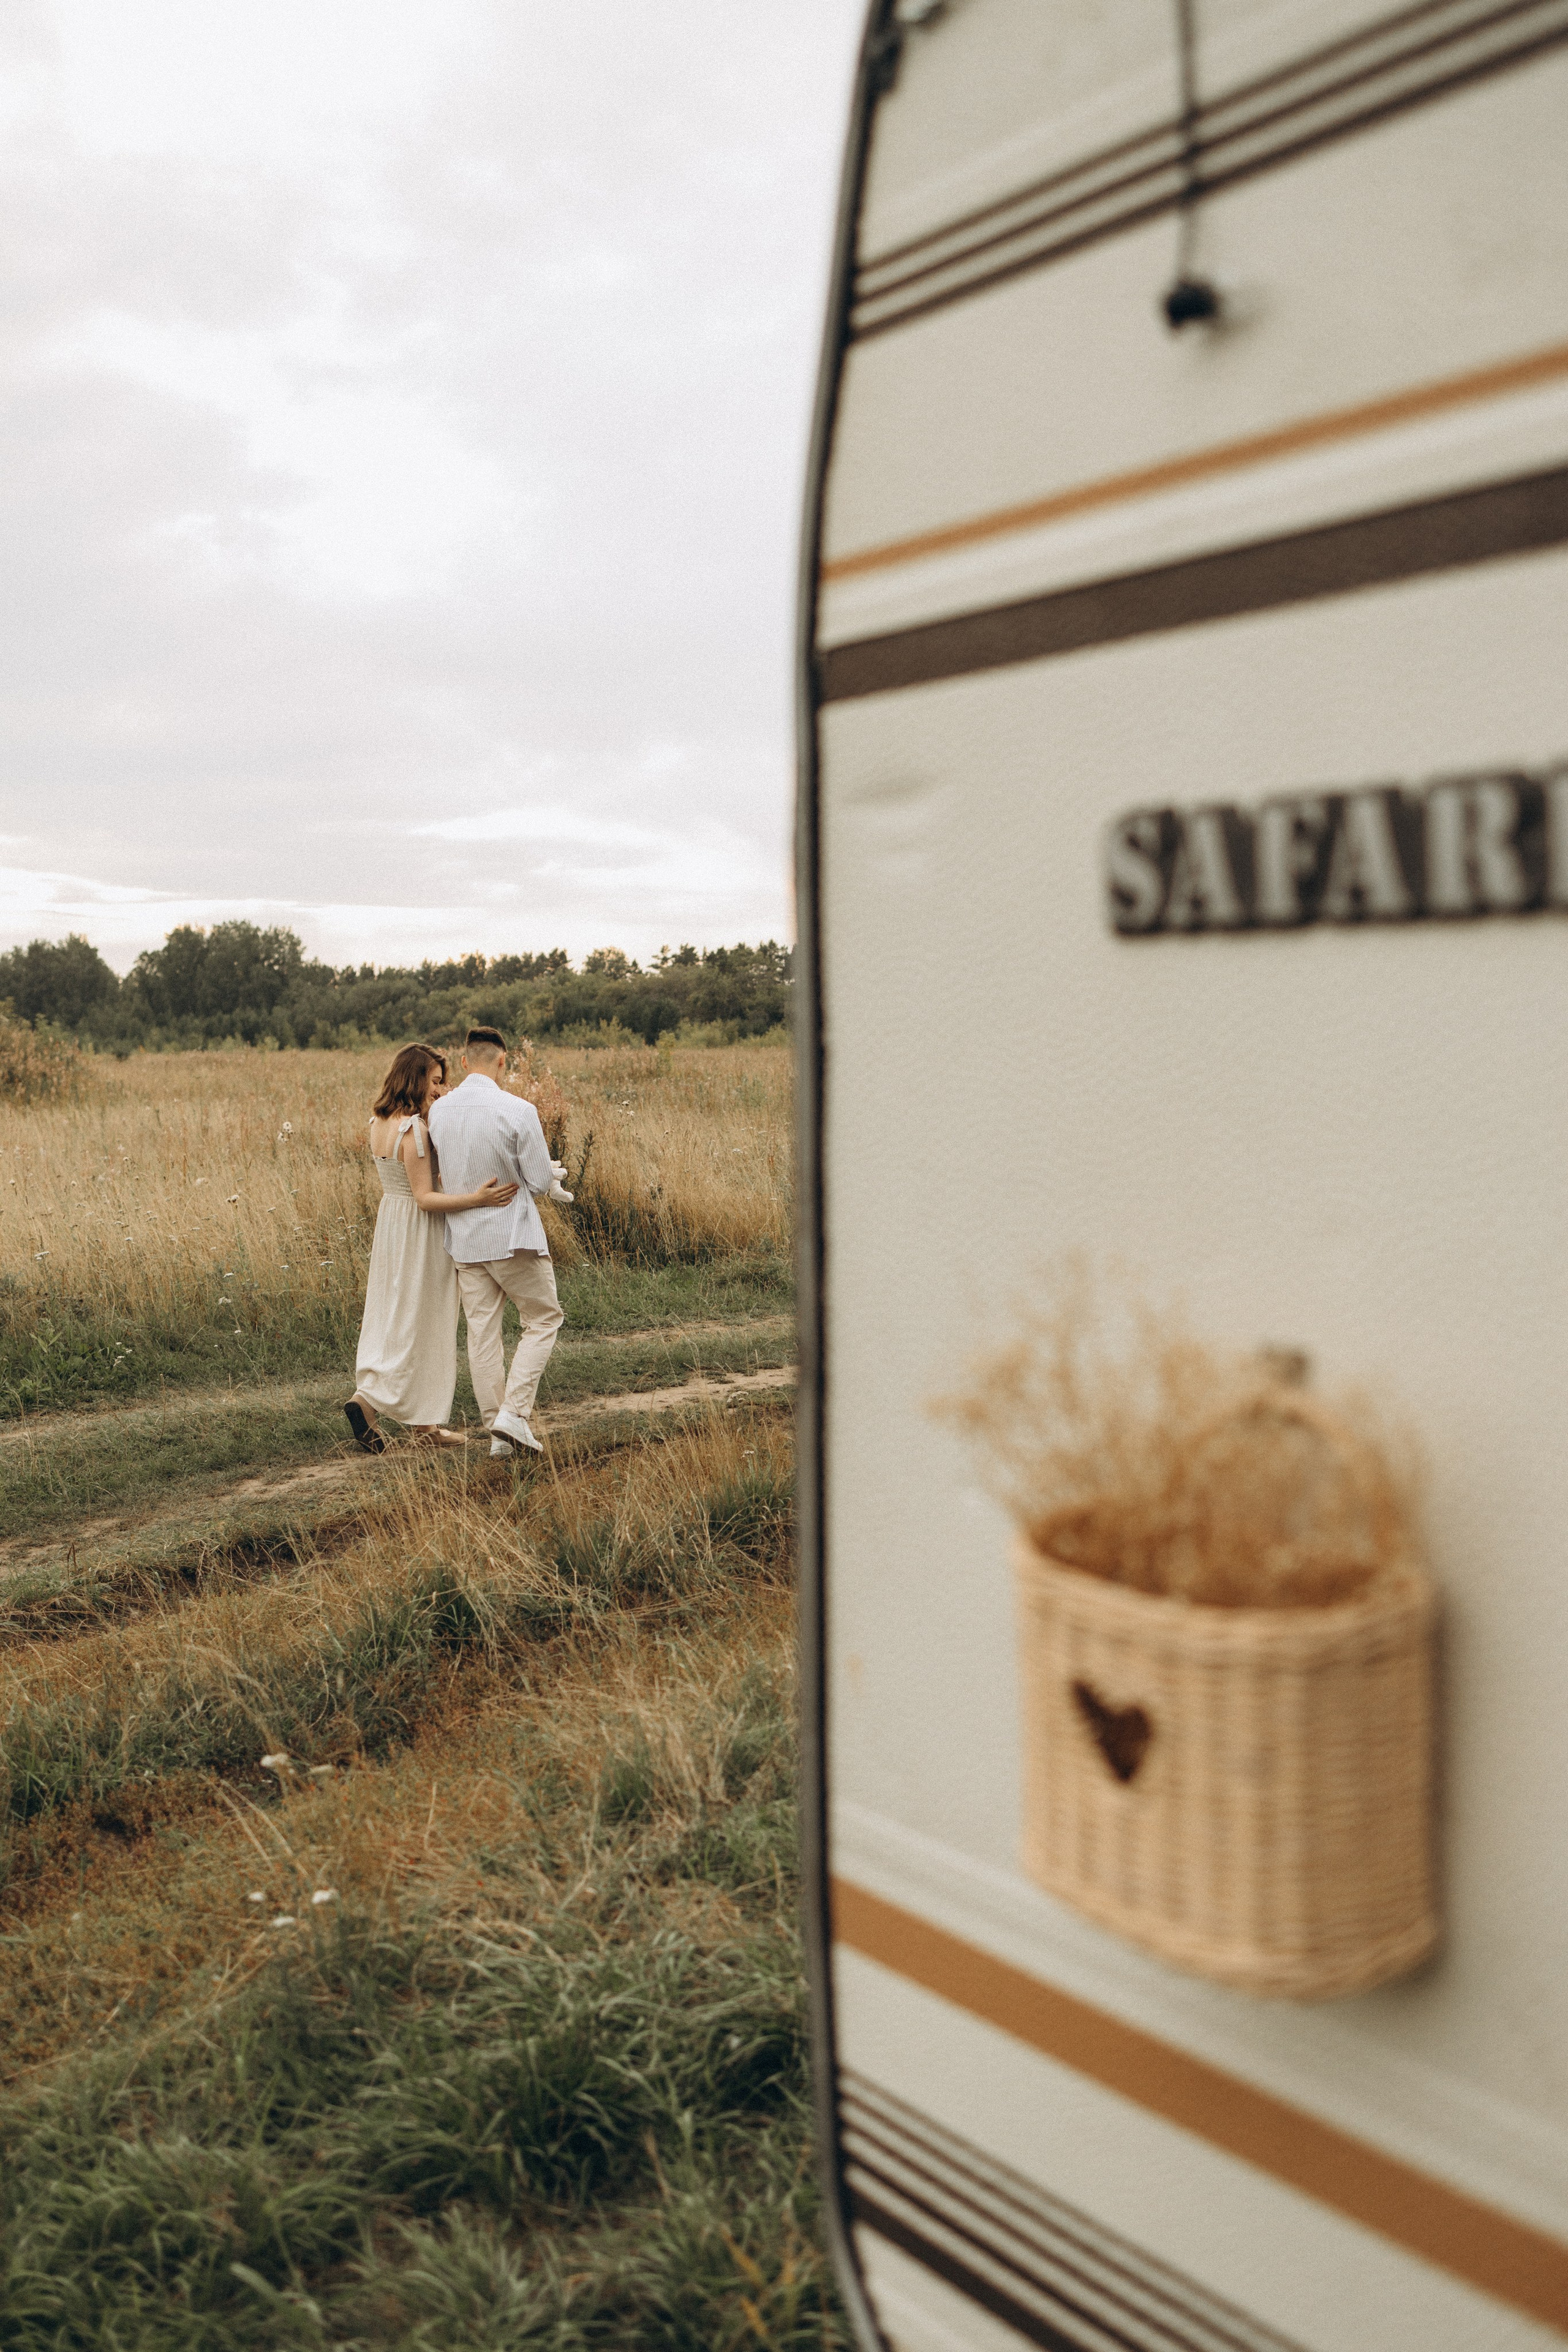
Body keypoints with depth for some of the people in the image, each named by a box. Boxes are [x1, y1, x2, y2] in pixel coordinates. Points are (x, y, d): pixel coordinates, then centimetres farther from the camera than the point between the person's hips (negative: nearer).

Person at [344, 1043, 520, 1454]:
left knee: (390, 1319, 12)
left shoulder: (379, 1123, 5)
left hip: (389, 1221, 9)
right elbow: (425, 1198, -23)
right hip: (419, 1232, -9)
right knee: (422, 1325, 4)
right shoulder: (414, 1129, -22)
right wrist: (477, 1198, -31)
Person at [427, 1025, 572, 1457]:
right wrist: (551, 1180, 12)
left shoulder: (438, 1111, 0)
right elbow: (541, 1182, -14)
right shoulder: (518, 1110, -17)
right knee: (543, 1319, 11)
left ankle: (497, 1430, 15)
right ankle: (513, 1411, -1)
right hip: (512, 1236, -5)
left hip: (462, 1238, 5)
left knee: (481, 1333, 10)